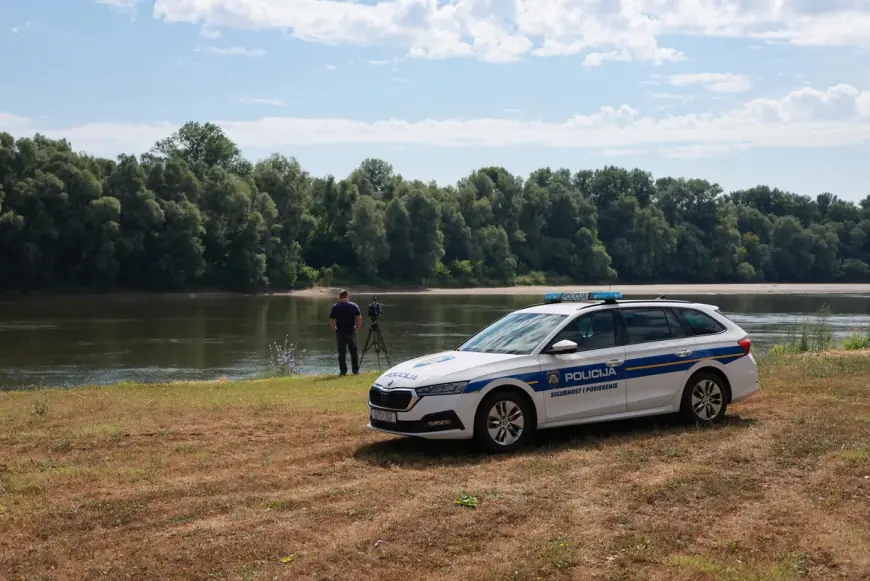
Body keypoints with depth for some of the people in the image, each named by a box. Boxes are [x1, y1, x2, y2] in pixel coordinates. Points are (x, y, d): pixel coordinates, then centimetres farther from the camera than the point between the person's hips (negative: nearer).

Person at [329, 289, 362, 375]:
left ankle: (343, 371, 4)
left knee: (342, 353, 5)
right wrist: (356, 328, 5)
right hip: (351, 332, 1)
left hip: (340, 333, 0)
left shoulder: (335, 307, 0)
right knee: (354, 352, 11)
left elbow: (331, 321, -3)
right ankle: (356, 370, 12)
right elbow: (359, 318, -5)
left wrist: (335, 330, 8)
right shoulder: (354, 306, 1)